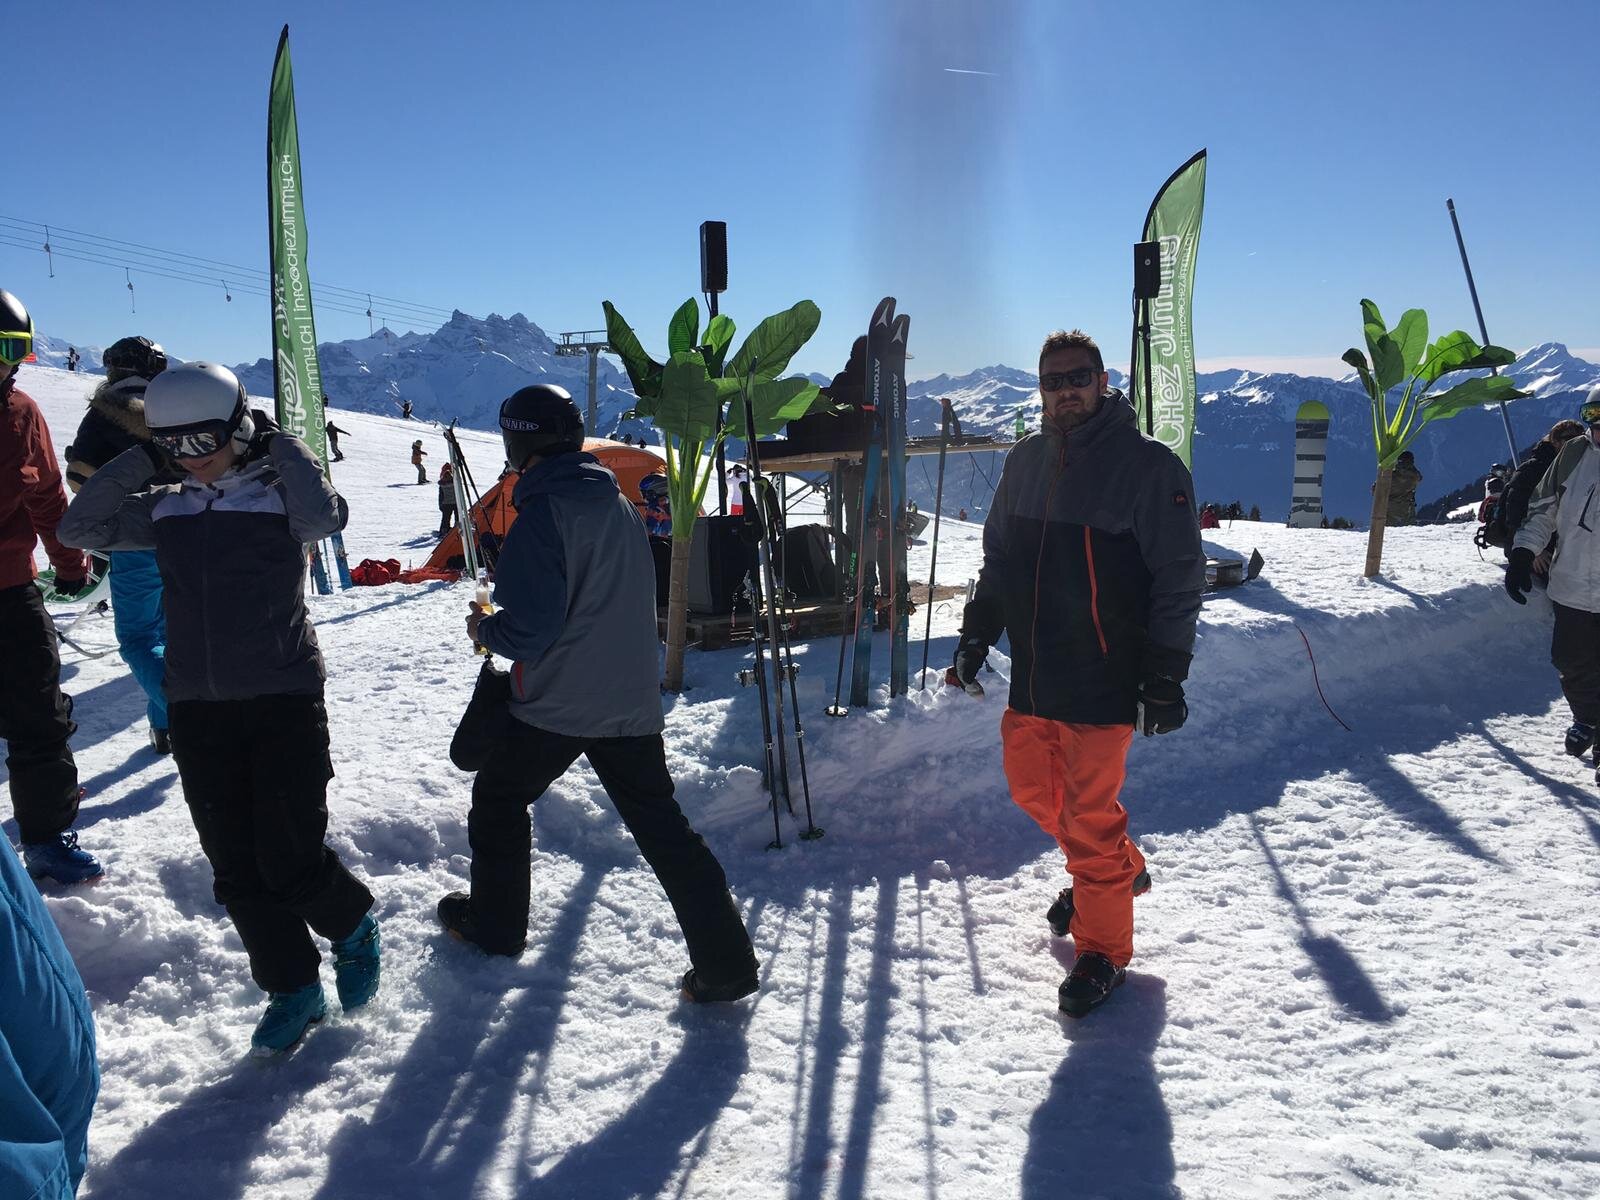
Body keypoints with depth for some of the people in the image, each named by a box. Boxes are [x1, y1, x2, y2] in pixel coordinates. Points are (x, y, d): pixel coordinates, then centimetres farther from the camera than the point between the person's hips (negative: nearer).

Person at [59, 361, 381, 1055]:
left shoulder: (279, 494, -3)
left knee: (291, 864, -7)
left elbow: (325, 516, -24)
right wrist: (140, 462, 3)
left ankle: (354, 926, 25)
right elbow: (80, 527, 7)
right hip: (197, 710, 5)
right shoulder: (166, 510, 12)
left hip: (284, 700, -5)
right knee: (236, 870, 7)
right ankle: (293, 991, 23)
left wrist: (279, 446, -11)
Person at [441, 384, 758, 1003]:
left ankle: (494, 923, 33)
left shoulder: (543, 513, -16)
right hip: (633, 699, 6)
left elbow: (528, 630, -20)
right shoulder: (620, 504, 9)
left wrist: (484, 628, 1)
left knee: (498, 797, 19)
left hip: (557, 702, -6)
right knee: (661, 824, 9)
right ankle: (726, 959, 5)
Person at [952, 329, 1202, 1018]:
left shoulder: (1146, 465, -10)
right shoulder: (1026, 462, 9)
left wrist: (1165, 677, -13)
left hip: (1103, 683, -7)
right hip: (1032, 677, 7)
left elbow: (1180, 579, -10)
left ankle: (1103, 949, 21)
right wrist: (977, 633, 13)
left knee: (1089, 818, -1)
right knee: (1033, 790, 18)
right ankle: (1120, 870, 43)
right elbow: (997, 559, 19)